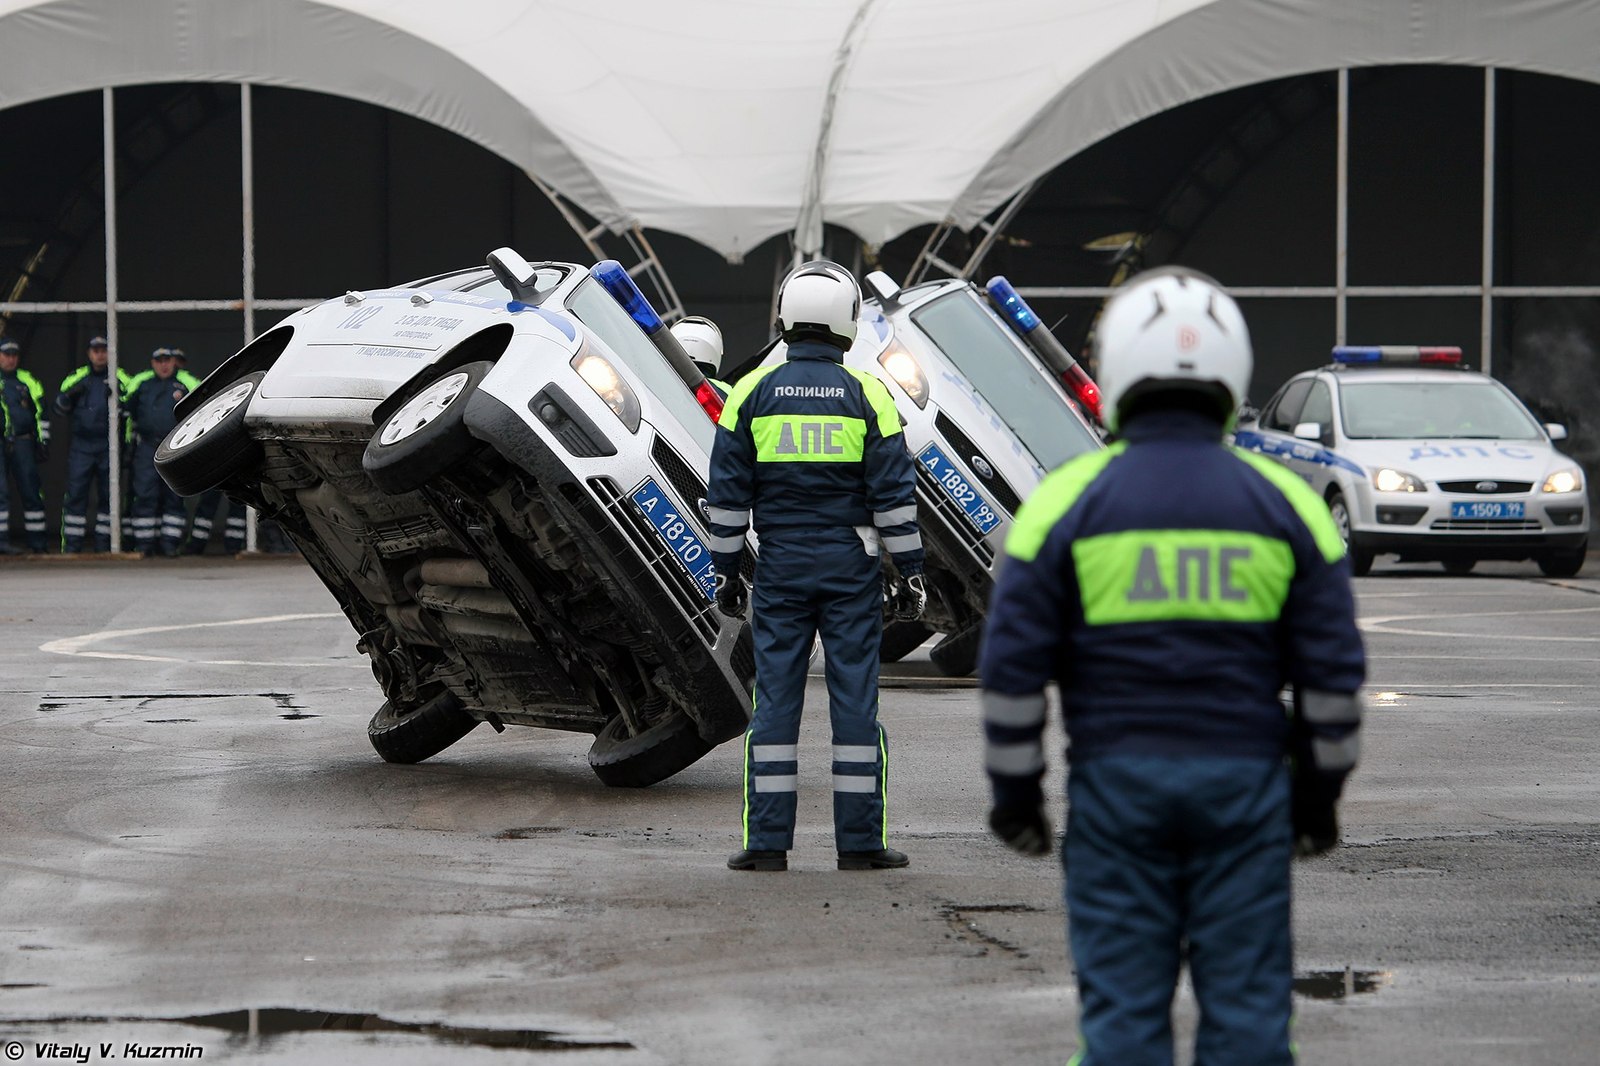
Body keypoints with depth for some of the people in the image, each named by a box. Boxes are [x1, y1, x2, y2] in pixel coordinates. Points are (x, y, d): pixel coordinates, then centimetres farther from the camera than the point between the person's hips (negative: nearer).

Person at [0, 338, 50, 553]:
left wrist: (43, 441, 10)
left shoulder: (28, 381, 13)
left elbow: (40, 413, 16)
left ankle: (36, 542, 8)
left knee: (30, 491, 3)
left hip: (22, 444, 3)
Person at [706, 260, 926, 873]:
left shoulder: (752, 393, 2)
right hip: (852, 568, -1)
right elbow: (894, 495, -3)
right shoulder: (866, 396, -2)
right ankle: (860, 841, 4)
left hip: (780, 565, 1)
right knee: (855, 697, 2)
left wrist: (726, 570, 10)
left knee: (775, 699, 3)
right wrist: (910, 572, 2)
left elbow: (728, 494, 3)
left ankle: (768, 842, 2)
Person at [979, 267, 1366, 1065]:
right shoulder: (1283, 503, 2)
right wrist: (1319, 790, 14)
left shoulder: (1069, 501, -2)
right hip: (1245, 783, 1)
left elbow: (1013, 666, -1)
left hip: (1116, 784, -1)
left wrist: (1014, 789, 7)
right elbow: (1332, 670, 5)